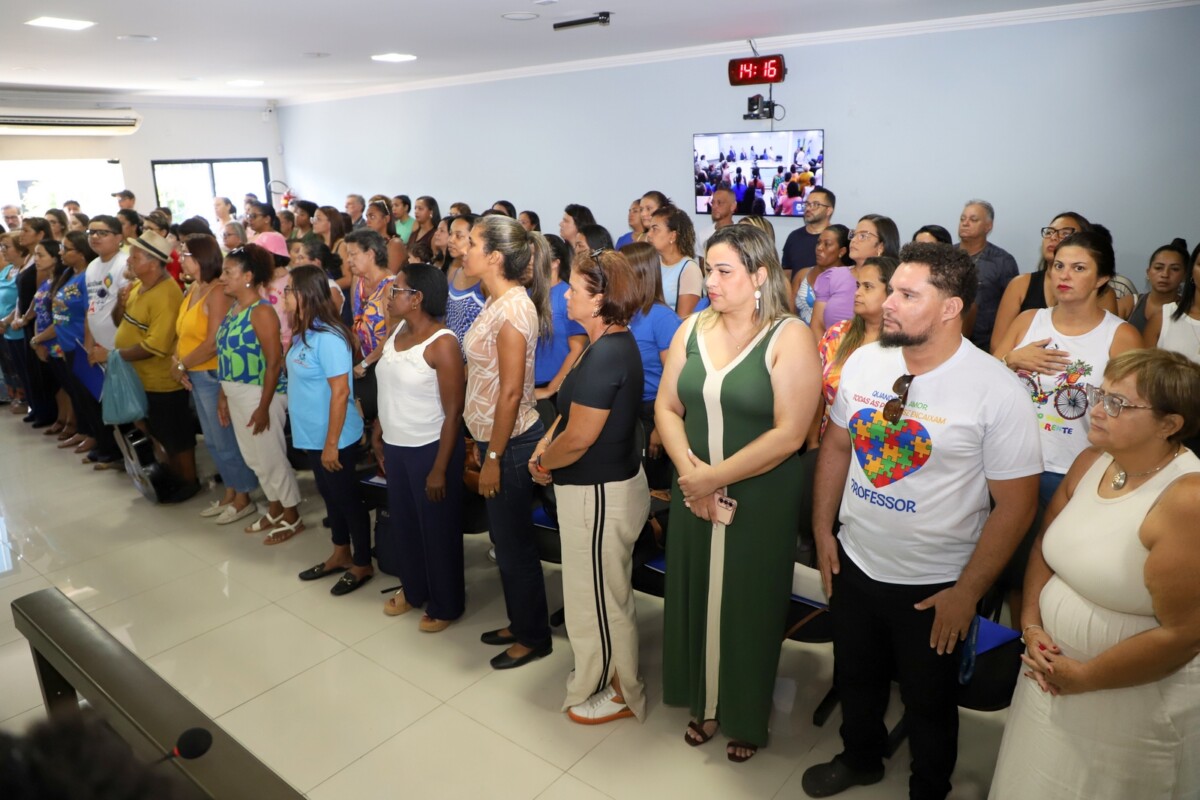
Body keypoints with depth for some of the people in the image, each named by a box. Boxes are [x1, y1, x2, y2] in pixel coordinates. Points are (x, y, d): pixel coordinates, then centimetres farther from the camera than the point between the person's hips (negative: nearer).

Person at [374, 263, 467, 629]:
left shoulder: (442, 343, -20)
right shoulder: (398, 331, 4)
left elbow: (453, 412, -19)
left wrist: (440, 469, -19)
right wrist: (379, 435, 12)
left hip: (430, 449, -7)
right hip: (396, 446, 8)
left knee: (438, 529, 8)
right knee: (405, 523, 21)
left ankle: (446, 605, 26)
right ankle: (413, 589, 41)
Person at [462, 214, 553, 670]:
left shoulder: (513, 307, -21)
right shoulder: (499, 302, 8)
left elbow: (511, 391, -22)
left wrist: (494, 457, -19)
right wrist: (481, 444, 14)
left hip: (510, 442, -9)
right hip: (493, 436, 9)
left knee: (514, 543, 6)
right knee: (505, 538, 20)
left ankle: (534, 637, 25)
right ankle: (519, 622, 38)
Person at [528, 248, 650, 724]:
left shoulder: (605, 355, -26)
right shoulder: (616, 343, 5)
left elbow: (579, 437, -25)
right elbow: (576, 411, 13)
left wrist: (541, 464, -8)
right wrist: (546, 445, 0)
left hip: (600, 493, -10)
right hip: (611, 484, 10)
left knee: (598, 596, 9)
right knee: (606, 592, 24)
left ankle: (620, 694, 29)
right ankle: (604, 671, 44)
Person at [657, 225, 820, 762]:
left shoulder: (789, 337, -13)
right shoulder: (692, 329, 3)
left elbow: (788, 434, -20)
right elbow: (667, 406, 3)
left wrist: (714, 476, -17)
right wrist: (688, 469, -13)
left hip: (761, 505, -4)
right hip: (695, 497, 5)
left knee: (748, 609, 11)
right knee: (696, 601, 16)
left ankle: (747, 718, 37)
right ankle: (705, 704, 41)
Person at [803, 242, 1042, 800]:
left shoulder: (996, 391, -20)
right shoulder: (863, 362, -6)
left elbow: (1015, 503, -15)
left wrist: (967, 592, -12)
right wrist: (822, 530, 6)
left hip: (934, 585, -4)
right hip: (853, 564, 4)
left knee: (929, 702, 18)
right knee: (855, 678, 25)